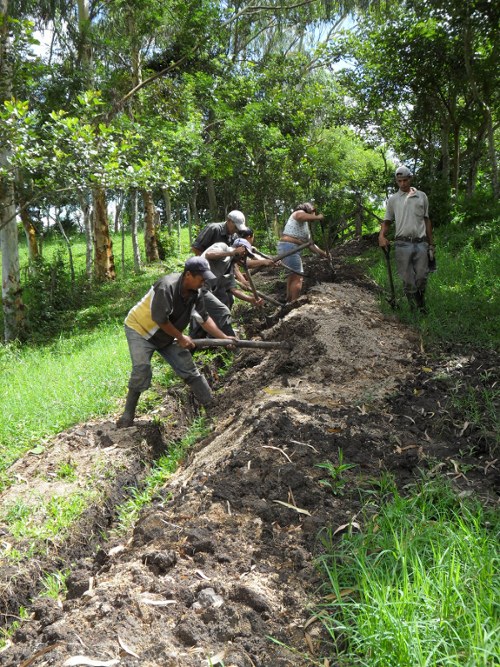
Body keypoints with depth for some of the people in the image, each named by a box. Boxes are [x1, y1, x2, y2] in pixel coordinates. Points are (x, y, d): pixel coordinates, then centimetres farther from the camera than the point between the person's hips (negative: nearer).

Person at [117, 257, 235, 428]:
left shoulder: (196, 293, -8)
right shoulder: (167, 287, -32)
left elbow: (204, 318, -1)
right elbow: (160, 319, -30)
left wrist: (223, 337, -8)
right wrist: (181, 338, -20)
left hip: (166, 335, 7)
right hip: (140, 328, -7)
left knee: (188, 369, 4)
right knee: (142, 370, -22)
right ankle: (128, 415, -8)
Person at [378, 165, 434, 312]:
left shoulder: (421, 196, 13)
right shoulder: (393, 199, 11)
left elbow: (426, 220, 16)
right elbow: (387, 221, 12)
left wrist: (431, 243, 13)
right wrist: (382, 235, -9)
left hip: (421, 243, 1)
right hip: (403, 244, 0)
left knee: (422, 277, -1)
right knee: (407, 280, 1)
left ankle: (422, 307, 16)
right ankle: (413, 308, 11)